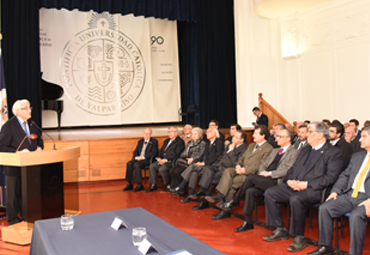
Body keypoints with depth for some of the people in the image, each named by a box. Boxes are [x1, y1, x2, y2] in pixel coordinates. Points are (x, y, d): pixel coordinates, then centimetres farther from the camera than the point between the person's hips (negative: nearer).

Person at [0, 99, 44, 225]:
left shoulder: (31, 124, 8)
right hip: (14, 167, -6)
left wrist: (39, 147, -1)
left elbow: (39, 138, 20)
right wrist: (19, 152, -23)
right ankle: (13, 219, 19)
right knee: (14, 193, 5)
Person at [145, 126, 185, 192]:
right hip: (162, 160, 8)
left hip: (172, 161, -8)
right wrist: (159, 158, 0)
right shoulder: (166, 141, 23)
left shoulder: (180, 142, -5)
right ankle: (153, 185, -6)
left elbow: (176, 154, -15)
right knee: (152, 166, -12)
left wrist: (166, 160, -20)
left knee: (162, 169, -30)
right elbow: (161, 151, 21)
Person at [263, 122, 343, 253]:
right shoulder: (306, 150, 22)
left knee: (295, 199, -36)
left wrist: (306, 184, -20)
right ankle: (280, 230, 2)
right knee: (270, 193, -8)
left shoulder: (334, 153, -3)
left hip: (313, 189, -8)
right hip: (294, 186, 8)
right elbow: (293, 168, 23)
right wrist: (289, 180, 0)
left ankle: (300, 238, -17)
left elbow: (330, 178, -14)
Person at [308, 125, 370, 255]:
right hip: (349, 194, 6)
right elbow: (345, 175, 19)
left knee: (356, 216, -35)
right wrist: (335, 190, 3)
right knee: (324, 208, -12)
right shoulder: (357, 156, 21)